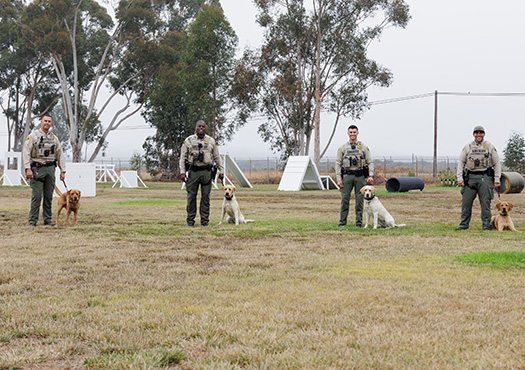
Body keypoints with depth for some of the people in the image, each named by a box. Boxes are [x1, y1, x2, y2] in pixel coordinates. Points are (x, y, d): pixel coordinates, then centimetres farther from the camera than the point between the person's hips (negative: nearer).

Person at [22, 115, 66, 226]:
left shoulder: (54, 138, 15)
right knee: (36, 196, -8)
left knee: (49, 196, 6)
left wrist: (63, 170, 10)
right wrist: (28, 168, -16)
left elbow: (60, 155, 17)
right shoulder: (33, 136, 0)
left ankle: (47, 219, 13)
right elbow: (26, 153, -6)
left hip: (50, 168, 5)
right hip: (37, 168, -5)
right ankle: (32, 220, -3)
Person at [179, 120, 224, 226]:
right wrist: (182, 172, -3)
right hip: (193, 171, -1)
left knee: (205, 196, 1)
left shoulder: (211, 141, 11)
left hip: (207, 171, 1)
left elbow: (217, 157, 15)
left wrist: (221, 171, 11)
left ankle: (205, 220, 7)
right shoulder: (188, 141, 6)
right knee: (191, 196, 0)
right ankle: (190, 220, 8)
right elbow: (183, 157, 5)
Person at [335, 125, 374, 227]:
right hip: (347, 176, 0)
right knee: (344, 199, -2)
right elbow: (338, 163, 4)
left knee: (359, 199, 2)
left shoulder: (364, 147, 7)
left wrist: (371, 176, -6)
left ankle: (359, 221, 9)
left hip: (360, 176, 0)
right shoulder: (342, 147, 7)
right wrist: (338, 179, -4)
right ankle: (342, 221, 5)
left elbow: (370, 162, 6)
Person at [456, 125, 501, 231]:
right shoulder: (468, 147, 9)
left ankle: (486, 225, 6)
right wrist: (460, 178, -1)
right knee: (466, 202, 0)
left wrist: (497, 180, 0)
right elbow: (461, 162, 9)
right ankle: (464, 224, 9)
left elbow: (497, 163, 7)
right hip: (470, 177, 1)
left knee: (485, 202, -2)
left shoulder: (490, 147, 7)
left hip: (485, 177, -1)